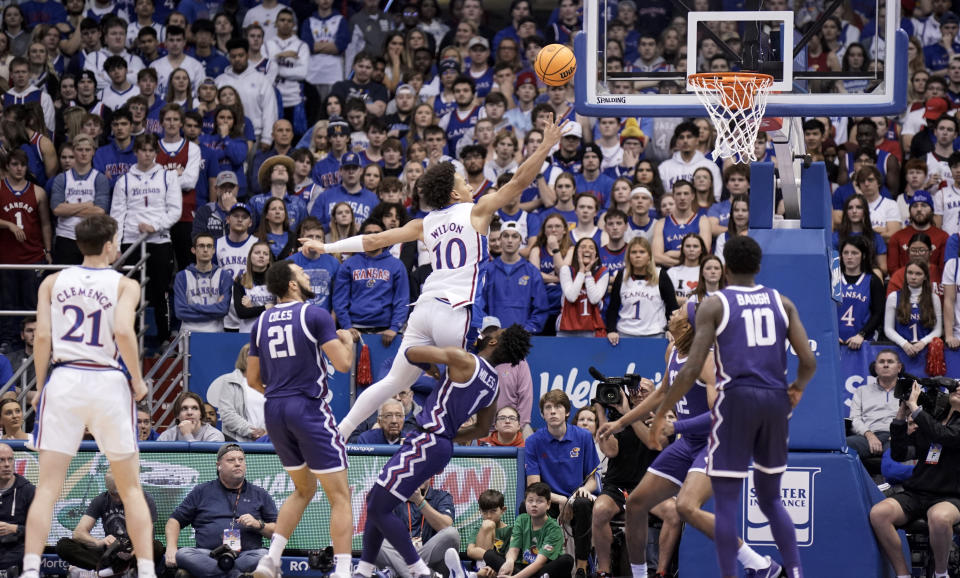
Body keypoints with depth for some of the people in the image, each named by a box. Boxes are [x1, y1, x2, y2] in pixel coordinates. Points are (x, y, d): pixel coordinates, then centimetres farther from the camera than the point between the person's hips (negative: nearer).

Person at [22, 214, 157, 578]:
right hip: (108, 381, -1)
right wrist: (138, 380, -2)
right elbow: (123, 331, -14)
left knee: (48, 487, 0)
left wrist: (40, 386, 9)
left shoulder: (53, 282, 9)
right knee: (131, 489, 10)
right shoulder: (125, 284, 2)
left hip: (63, 382, 1)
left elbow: (42, 336, 0)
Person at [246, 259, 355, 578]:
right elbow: (342, 363, -12)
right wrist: (347, 340, 8)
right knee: (340, 495, -2)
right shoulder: (315, 315, -7)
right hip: (308, 408, -6)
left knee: (304, 489, 23)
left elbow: (253, 379, 14)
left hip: (274, 409, 6)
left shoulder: (262, 321, 11)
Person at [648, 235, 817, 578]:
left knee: (726, 501, 0)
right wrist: (798, 387, 26)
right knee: (770, 499, 18)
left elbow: (692, 370, -8)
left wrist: (661, 412, 2)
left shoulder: (713, 305, -1)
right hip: (776, 401, 4)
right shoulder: (781, 302, 11)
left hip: (736, 399, -4)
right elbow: (809, 361, 4)